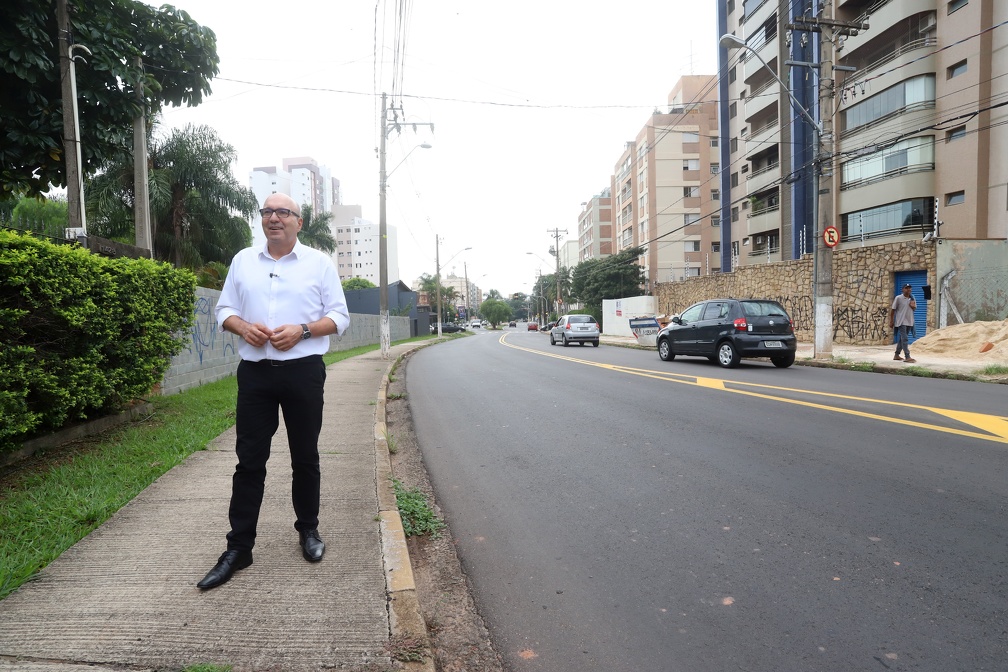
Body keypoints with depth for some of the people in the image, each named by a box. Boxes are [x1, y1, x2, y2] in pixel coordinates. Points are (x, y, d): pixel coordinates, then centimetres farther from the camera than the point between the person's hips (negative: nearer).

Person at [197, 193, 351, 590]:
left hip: (304, 371, -2)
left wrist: (302, 330, -15)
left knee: (305, 457, 10)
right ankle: (238, 547, 14)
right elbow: (224, 309, 13)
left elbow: (339, 317, 1)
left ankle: (308, 531, 27)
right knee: (249, 460, 4)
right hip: (255, 372, 2)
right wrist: (242, 326, -10)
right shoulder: (242, 261, 11)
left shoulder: (319, 263, 3)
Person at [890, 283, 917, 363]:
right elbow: (893, 310, -4)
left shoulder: (912, 298, 10)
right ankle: (907, 357, -16)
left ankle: (896, 355, 20)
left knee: (901, 339, 12)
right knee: (905, 339, -12)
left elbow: (915, 308, 21)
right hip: (901, 322, -6)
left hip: (909, 322, 6)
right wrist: (891, 321, -6)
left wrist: (913, 306, -5)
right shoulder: (898, 298, -6)